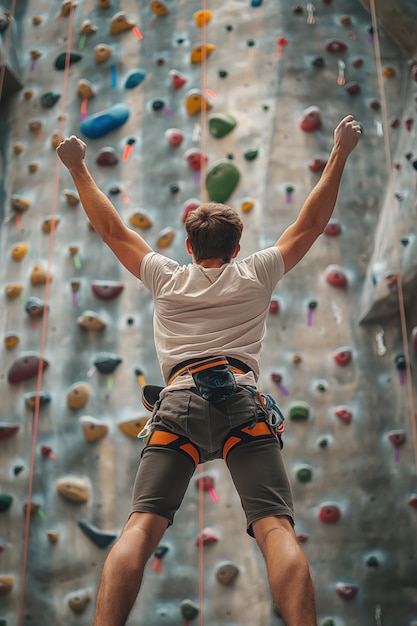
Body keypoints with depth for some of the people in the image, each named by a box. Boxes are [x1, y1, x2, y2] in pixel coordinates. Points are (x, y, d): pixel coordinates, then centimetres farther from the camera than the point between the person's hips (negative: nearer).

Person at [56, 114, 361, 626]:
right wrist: (339, 155, 36)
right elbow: (311, 224, 28)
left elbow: (111, 229, 31)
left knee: (141, 526, -8)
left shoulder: (166, 279, 22)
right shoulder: (255, 275, 20)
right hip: (243, 400, 0)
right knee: (277, 528, -11)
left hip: (179, 400, 1)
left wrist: (78, 170, 42)